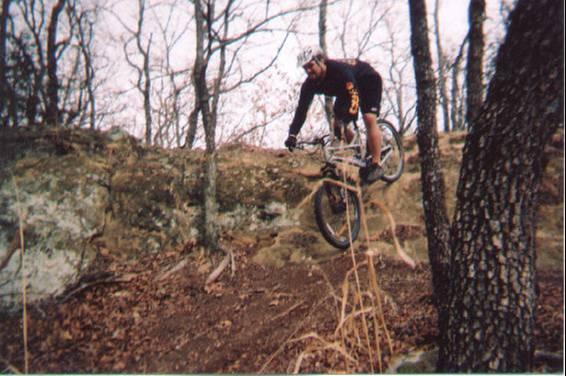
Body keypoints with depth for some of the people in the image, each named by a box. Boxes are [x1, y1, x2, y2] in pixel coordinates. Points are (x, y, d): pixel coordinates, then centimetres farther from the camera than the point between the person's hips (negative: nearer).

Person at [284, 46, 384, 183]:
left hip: (368, 81, -7)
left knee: (369, 119, -24)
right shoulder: (310, 84, -21)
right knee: (337, 124, -7)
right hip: (344, 89, 7)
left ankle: (376, 165, -19)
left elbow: (354, 96, -47)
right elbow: (302, 108, -22)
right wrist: (292, 134, -33)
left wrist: (344, 119, -61)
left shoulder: (339, 69, -40)